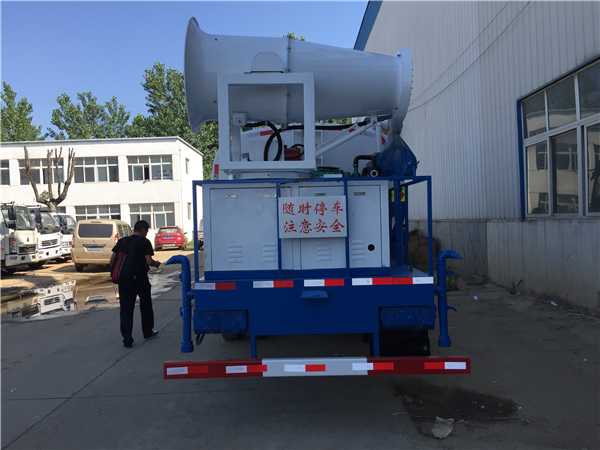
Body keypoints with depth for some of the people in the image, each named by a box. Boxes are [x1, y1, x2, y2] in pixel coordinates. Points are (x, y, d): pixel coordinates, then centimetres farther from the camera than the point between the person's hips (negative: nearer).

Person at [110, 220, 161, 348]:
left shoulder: (122, 241, 6)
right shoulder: (144, 242, -8)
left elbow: (112, 260, 4)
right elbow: (149, 261, -17)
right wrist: (156, 264, 3)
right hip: (140, 280, -3)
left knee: (126, 309, 6)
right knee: (146, 306, 17)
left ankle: (127, 340, 4)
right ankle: (148, 332, 30)